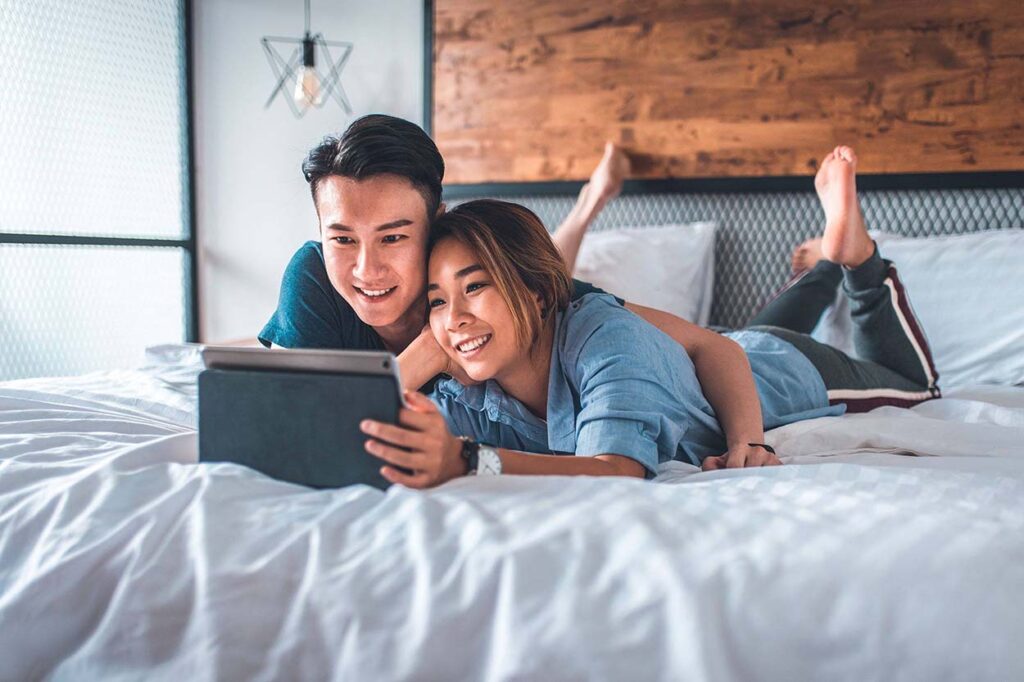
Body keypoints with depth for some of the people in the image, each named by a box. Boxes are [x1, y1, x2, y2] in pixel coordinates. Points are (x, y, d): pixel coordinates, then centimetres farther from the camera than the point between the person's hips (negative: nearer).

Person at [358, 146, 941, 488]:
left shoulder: (603, 332, -48)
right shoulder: (469, 402, -31)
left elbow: (619, 470, -62)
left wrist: (464, 462, -74)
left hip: (791, 372, -4)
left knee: (914, 384, 29)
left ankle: (851, 249, 33)